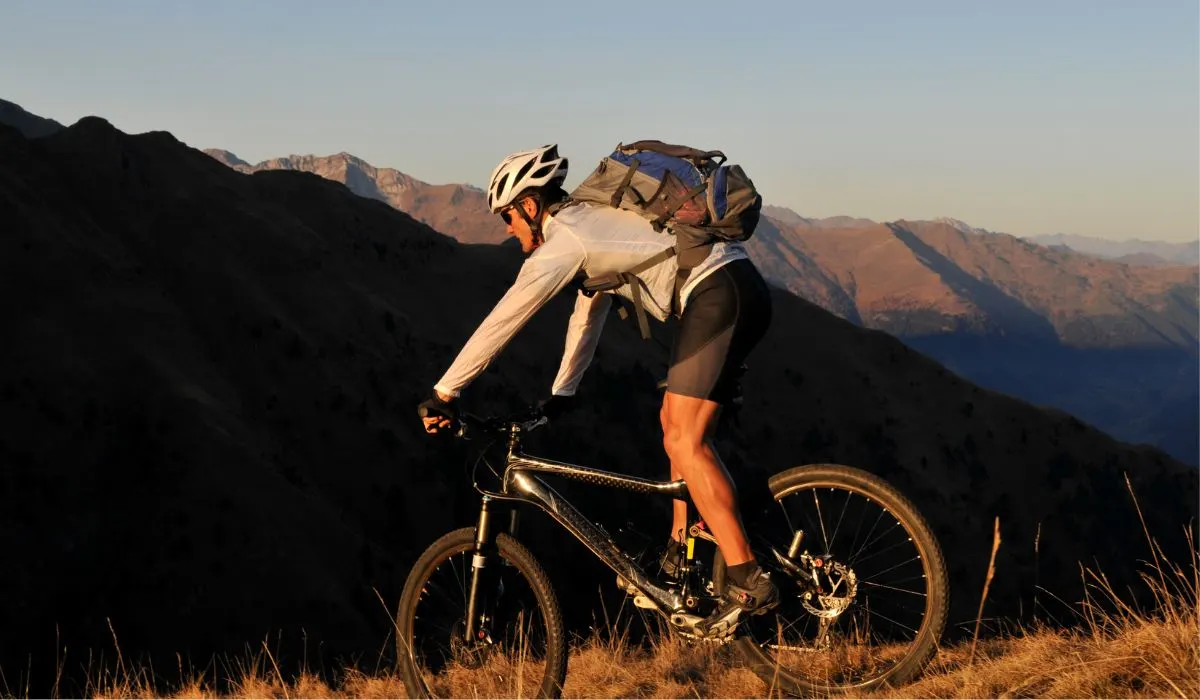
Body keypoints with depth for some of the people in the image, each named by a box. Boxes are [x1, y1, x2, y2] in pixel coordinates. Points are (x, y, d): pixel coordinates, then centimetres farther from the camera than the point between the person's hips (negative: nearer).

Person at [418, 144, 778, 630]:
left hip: (717, 293, -10)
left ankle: (748, 582, -16)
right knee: (677, 426, 19)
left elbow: (502, 322, -6)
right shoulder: (591, 219, 24)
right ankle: (682, 551, 22)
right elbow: (589, 313, 34)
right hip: (741, 288, 10)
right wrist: (560, 394, 39)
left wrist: (444, 393, 1)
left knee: (685, 441, -11)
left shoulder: (562, 242, -5)